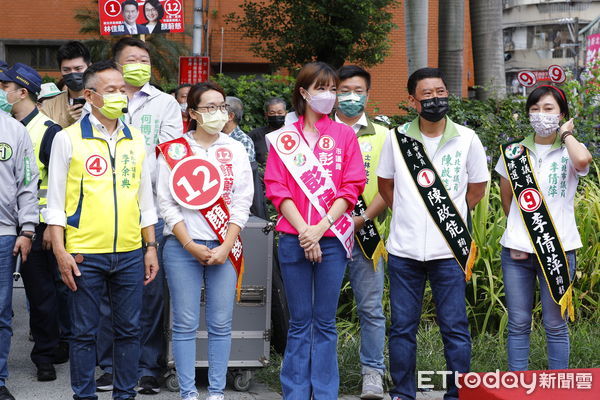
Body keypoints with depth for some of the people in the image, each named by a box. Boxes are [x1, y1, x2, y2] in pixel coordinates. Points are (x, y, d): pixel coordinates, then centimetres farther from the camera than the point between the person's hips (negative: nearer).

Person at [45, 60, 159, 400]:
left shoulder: (136, 140, 11)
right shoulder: (68, 139, 0)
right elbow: (56, 201, -1)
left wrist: (151, 247, 10)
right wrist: (61, 252, -8)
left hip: (130, 253, 4)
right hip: (85, 254, -3)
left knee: (129, 330, 8)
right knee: (85, 332, 4)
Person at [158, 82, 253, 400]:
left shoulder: (235, 150, 8)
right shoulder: (173, 150, 3)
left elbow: (242, 203, 3)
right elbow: (166, 203, -1)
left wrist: (225, 247, -7)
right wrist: (191, 246, -9)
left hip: (224, 247, 1)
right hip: (182, 246, -1)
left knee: (221, 324, 1)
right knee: (185, 324, -1)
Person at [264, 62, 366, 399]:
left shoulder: (345, 135, 7)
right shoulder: (284, 139, 7)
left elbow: (351, 188, 0)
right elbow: (278, 190, 0)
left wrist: (320, 228, -10)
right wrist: (303, 231, -12)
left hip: (332, 239, 0)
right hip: (293, 239, 0)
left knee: (325, 322, 3)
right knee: (300, 321, 4)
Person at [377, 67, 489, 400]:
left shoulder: (466, 139, 0)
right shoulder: (397, 139, 2)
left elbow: (477, 188, 10)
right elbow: (385, 184, 15)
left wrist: (450, 217, 6)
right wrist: (407, 213, 8)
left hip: (449, 251, -1)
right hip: (404, 249, 1)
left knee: (454, 327, 1)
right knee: (402, 326, 7)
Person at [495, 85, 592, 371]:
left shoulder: (569, 152, 1)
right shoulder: (513, 152, 9)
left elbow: (583, 160, -25)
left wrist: (566, 133, -8)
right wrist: (518, 235, 8)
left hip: (557, 249, -2)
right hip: (517, 251, 2)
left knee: (555, 325, 4)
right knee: (518, 324, 6)